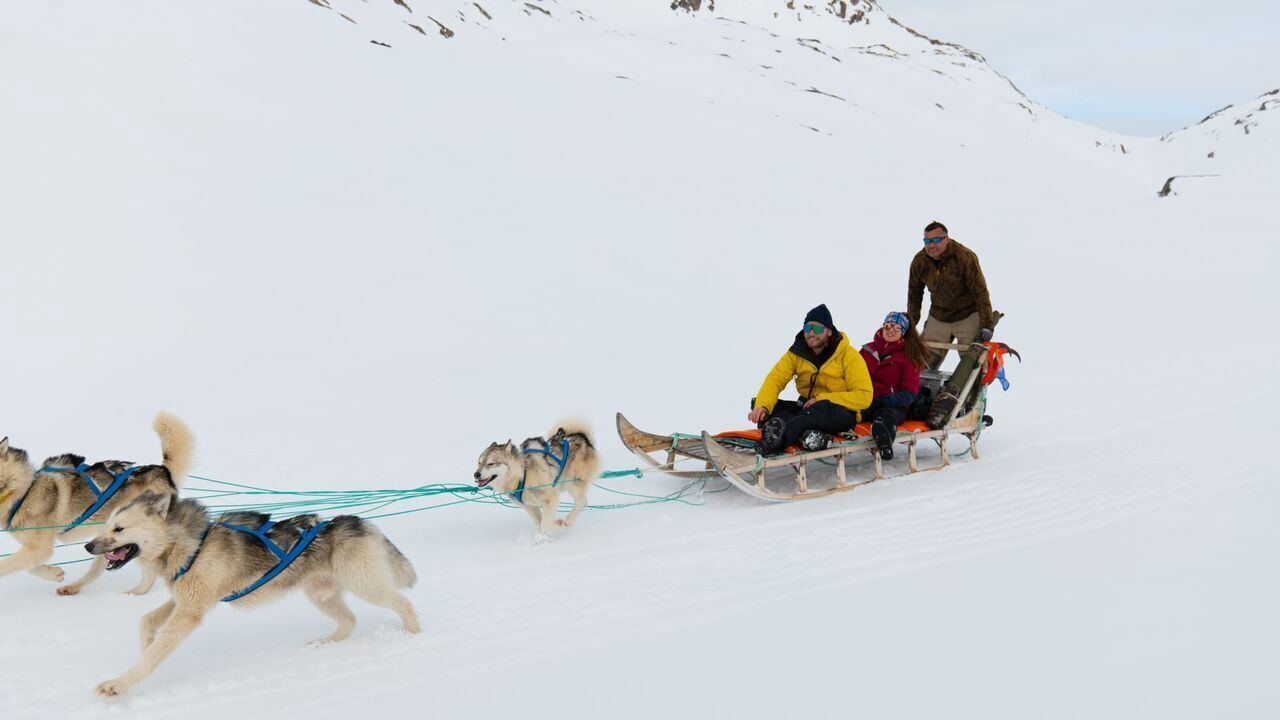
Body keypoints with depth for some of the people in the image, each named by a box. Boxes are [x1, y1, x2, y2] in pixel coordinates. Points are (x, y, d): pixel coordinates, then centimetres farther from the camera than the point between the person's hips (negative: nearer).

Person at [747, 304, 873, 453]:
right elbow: (775, 379, -12)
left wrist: (821, 399, -22)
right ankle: (806, 434, -43)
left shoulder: (849, 355, -9)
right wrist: (762, 406, -33)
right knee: (758, 403, -19)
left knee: (822, 409, -41)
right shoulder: (796, 353, 1)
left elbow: (864, 396, -14)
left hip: (841, 414, -5)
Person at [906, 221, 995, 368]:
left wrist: (986, 325, -23)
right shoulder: (919, 261, -7)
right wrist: (911, 324, 6)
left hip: (968, 317, -4)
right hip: (938, 319, 4)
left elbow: (980, 292, -19)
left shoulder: (965, 257, -21)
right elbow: (914, 294, 7)